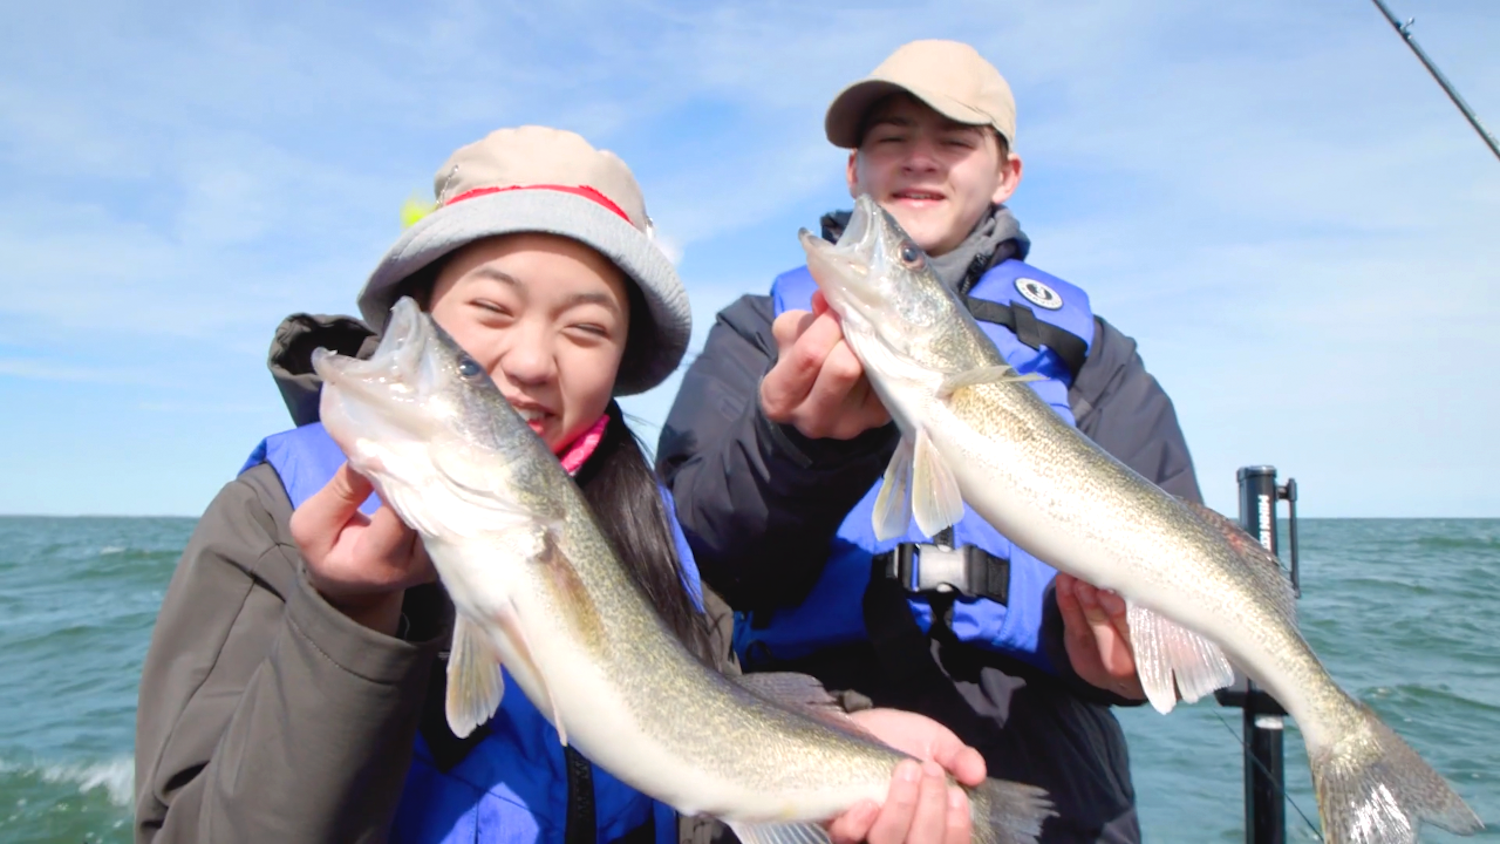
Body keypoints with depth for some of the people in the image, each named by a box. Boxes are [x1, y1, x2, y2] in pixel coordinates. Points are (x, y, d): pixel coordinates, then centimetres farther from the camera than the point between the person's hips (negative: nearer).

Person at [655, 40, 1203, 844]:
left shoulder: (1088, 351, 15)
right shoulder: (758, 331, 11)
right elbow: (690, 552, -3)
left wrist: (1118, 632, -15)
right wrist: (804, 446, -21)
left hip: (1040, 777, 2)